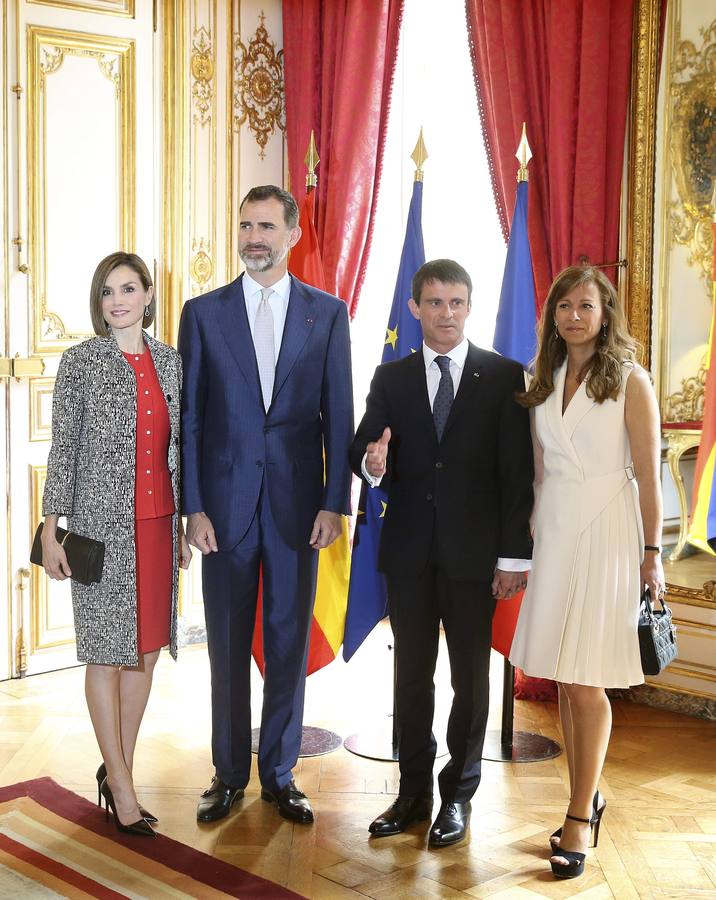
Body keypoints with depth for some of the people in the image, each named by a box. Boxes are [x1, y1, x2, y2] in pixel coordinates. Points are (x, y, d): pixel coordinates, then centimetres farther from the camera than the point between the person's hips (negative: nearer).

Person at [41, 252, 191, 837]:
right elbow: (64, 448, -4)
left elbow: (179, 448, 13)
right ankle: (122, 787, 8)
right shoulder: (81, 362, -3)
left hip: (158, 524, 5)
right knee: (107, 651, 0)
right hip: (103, 524, -5)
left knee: (147, 648, 9)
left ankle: (119, 765, 23)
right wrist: (51, 529, -8)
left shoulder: (170, 362, 9)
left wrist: (183, 522, 13)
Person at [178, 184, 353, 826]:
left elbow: (338, 413, 3)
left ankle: (280, 773, 21)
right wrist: (193, 505, -4)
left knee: (290, 641, 7)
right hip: (226, 501, 0)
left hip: (297, 502, 0)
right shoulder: (203, 312, 5)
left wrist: (335, 501, -3)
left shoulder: (327, 313, 4)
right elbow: (189, 416, 3)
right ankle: (229, 774, 21)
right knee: (228, 643, 8)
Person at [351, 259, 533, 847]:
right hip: (409, 550, 2)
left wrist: (515, 555, -9)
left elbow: (517, 472, -5)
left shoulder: (504, 377, -2)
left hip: (474, 552, -2)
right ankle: (413, 792, 21)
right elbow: (365, 453, 1)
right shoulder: (390, 378, 7)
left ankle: (458, 795, 20)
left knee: (470, 677, 7)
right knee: (411, 674, 10)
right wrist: (372, 463, -24)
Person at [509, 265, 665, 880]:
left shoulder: (630, 381, -3)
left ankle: (581, 818, 3)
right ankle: (588, 797, 19)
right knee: (564, 678, 7)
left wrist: (652, 551, -8)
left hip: (605, 534, -5)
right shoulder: (545, 384, 12)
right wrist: (529, 529, 8)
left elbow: (647, 473, -5)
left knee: (585, 681, -5)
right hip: (552, 531, 5)